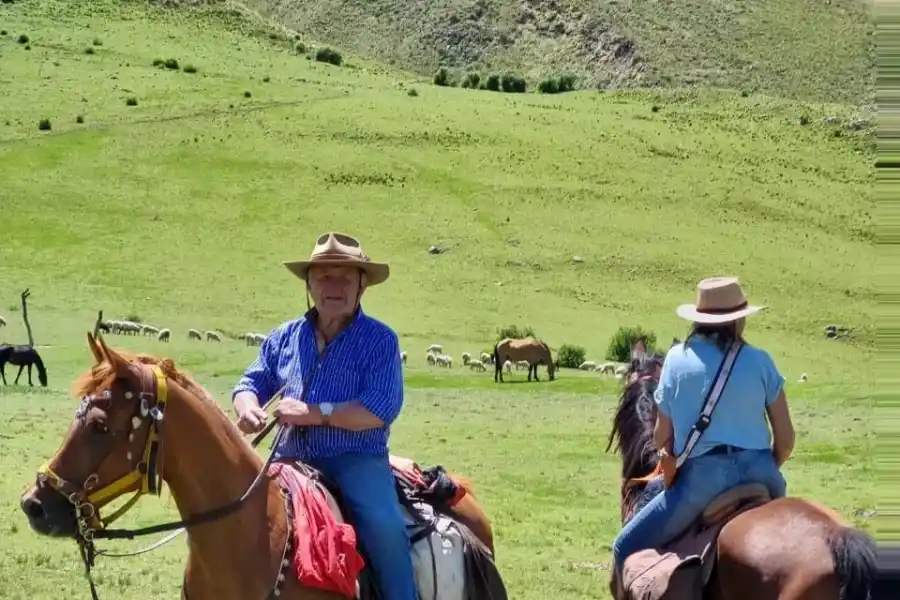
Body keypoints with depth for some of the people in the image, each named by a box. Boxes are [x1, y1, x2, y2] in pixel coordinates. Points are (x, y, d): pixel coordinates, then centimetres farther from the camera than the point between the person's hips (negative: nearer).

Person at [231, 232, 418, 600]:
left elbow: (381, 410, -14)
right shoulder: (285, 337, 13)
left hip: (356, 459, -5)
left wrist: (315, 412, -22)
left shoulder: (379, 340, -3)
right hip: (292, 457, 5)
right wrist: (248, 407, -10)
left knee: (383, 524, -31)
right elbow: (253, 382, 16)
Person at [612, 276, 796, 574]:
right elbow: (786, 438, 6)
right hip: (759, 472, 3)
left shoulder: (678, 358, 4)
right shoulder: (759, 360, 7)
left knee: (627, 548, 10)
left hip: (703, 475, -3)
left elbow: (661, 438, 7)